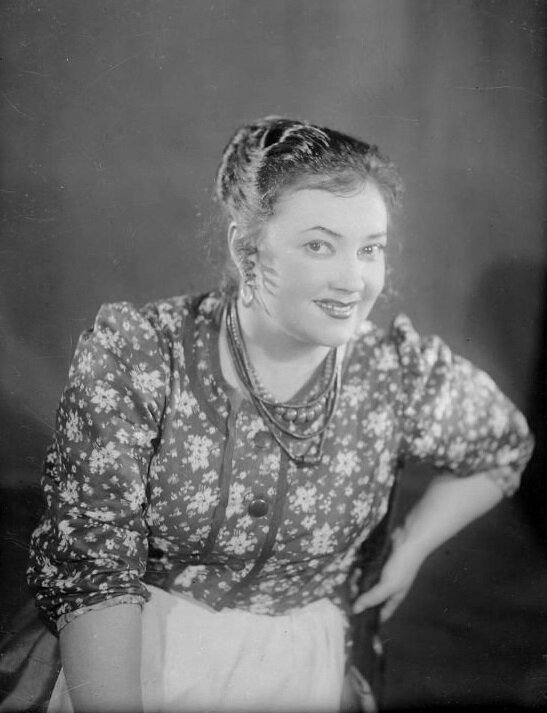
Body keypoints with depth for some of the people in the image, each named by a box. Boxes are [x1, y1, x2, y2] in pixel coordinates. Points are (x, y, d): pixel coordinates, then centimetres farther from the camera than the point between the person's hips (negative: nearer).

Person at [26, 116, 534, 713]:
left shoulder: (405, 373, -12)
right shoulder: (131, 355, -17)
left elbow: (500, 448, 10)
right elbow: (87, 559, -17)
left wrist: (410, 551, 5)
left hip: (296, 660, 2)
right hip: (128, 654, -1)